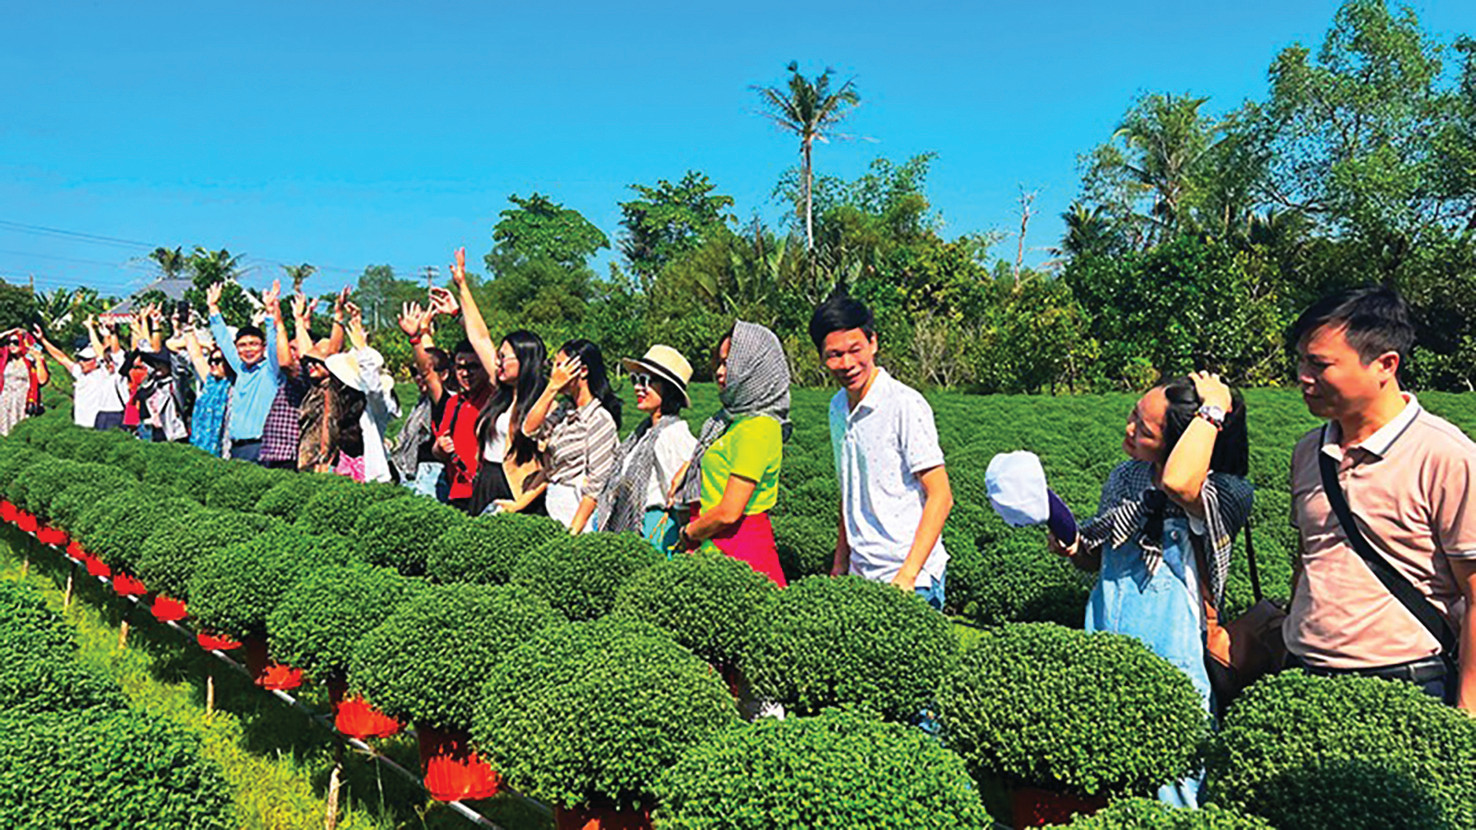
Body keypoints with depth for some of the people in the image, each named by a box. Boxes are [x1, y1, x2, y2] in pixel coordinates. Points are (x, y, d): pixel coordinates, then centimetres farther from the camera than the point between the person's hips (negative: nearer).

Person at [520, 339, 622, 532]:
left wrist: (573, 531, -19)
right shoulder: (565, 409, 11)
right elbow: (530, 429, -1)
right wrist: (552, 387, -5)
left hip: (577, 509, -7)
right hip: (552, 506, 7)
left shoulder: (600, 418, -14)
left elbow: (596, 483, -16)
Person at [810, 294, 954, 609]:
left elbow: (940, 497, -13)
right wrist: (840, 564, 17)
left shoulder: (906, 405, -13)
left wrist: (907, 575, -18)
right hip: (860, 576, 6)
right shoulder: (838, 407, 9)